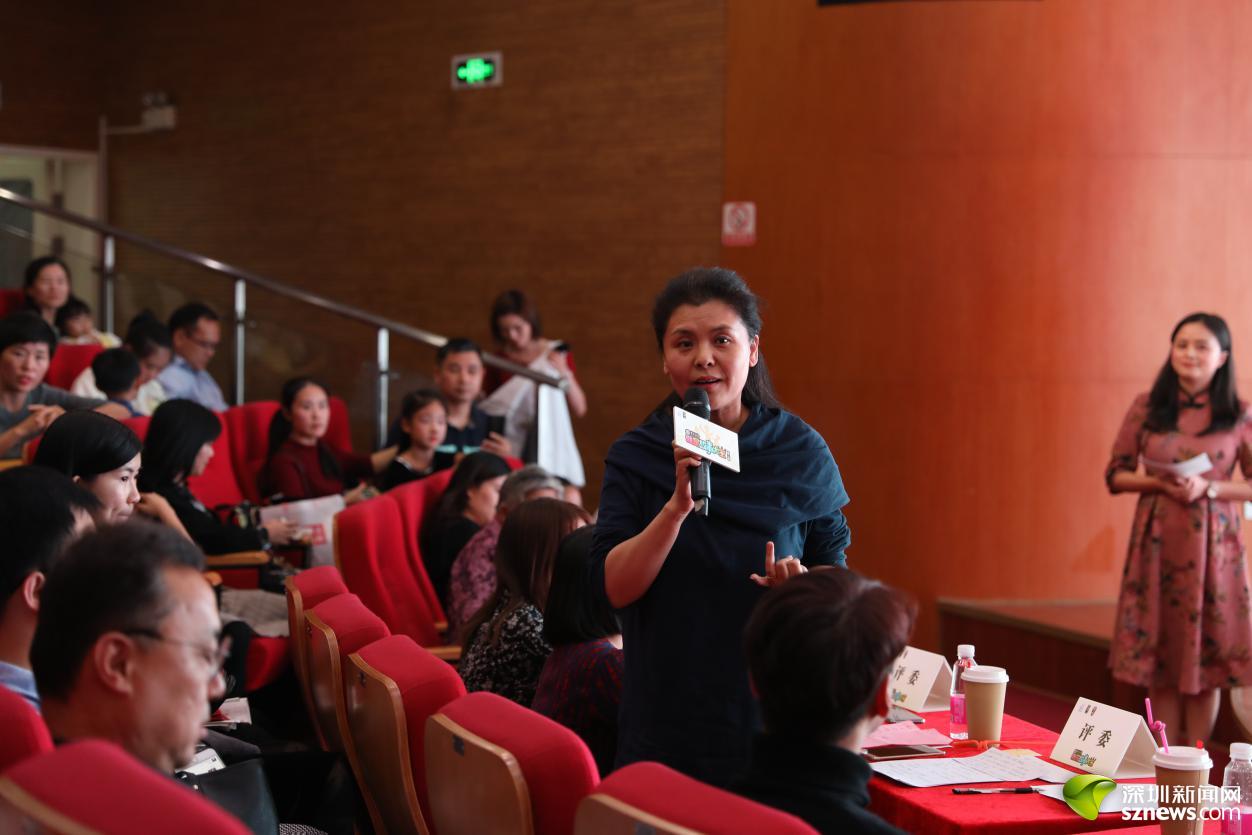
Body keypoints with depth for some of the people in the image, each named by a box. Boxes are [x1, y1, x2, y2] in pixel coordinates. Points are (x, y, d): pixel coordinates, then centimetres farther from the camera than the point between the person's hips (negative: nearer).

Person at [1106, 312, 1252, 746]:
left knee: (1205, 654, 2)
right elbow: (1116, 474, 6)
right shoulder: (1146, 408, 4)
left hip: (1212, 544, -1)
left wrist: (1209, 488, -14)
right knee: (1158, 654, 3)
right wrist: (1159, 483, -12)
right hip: (1157, 541, 1)